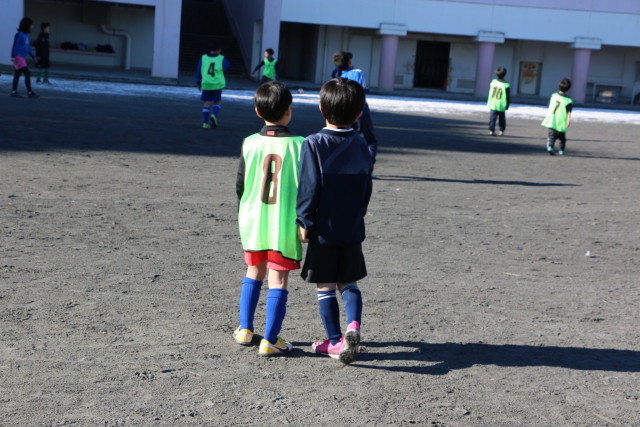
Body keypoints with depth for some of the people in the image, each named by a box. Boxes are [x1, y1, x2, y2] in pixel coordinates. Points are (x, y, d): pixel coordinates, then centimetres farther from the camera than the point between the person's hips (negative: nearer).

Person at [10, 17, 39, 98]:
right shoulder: (19, 34, -13)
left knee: (17, 75, 10)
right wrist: (13, 56, -19)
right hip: (18, 57, -8)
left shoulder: (26, 35, 12)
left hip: (23, 58, 8)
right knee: (27, 74, -10)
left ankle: (14, 91, 14)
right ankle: (29, 92, -5)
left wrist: (33, 56, 16)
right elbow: (15, 45, -15)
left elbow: (28, 47, 18)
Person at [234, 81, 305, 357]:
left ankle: (245, 329, 26)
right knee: (278, 280, 2)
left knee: (254, 273, 20)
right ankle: (270, 340, 2)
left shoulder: (250, 143, -2)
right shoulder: (298, 145, -10)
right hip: (284, 224, -3)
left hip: (254, 221, 4)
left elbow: (241, 185, 5)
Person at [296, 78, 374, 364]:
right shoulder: (361, 146, 2)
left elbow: (309, 187, -14)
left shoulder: (314, 144, -11)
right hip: (353, 230, 4)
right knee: (349, 284, 15)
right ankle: (353, 325, -8)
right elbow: (366, 189, 10)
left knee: (325, 288, 7)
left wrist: (304, 222, -8)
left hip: (323, 230, -4)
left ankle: (334, 342, 13)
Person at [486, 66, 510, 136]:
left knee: (492, 118, 4)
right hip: (501, 106, -2)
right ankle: (501, 131, 11)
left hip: (492, 105, 2)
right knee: (501, 119, 11)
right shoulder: (506, 85, -10)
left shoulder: (493, 82, 0)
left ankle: (491, 130, 0)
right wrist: (507, 105, 4)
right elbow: (508, 97, -5)